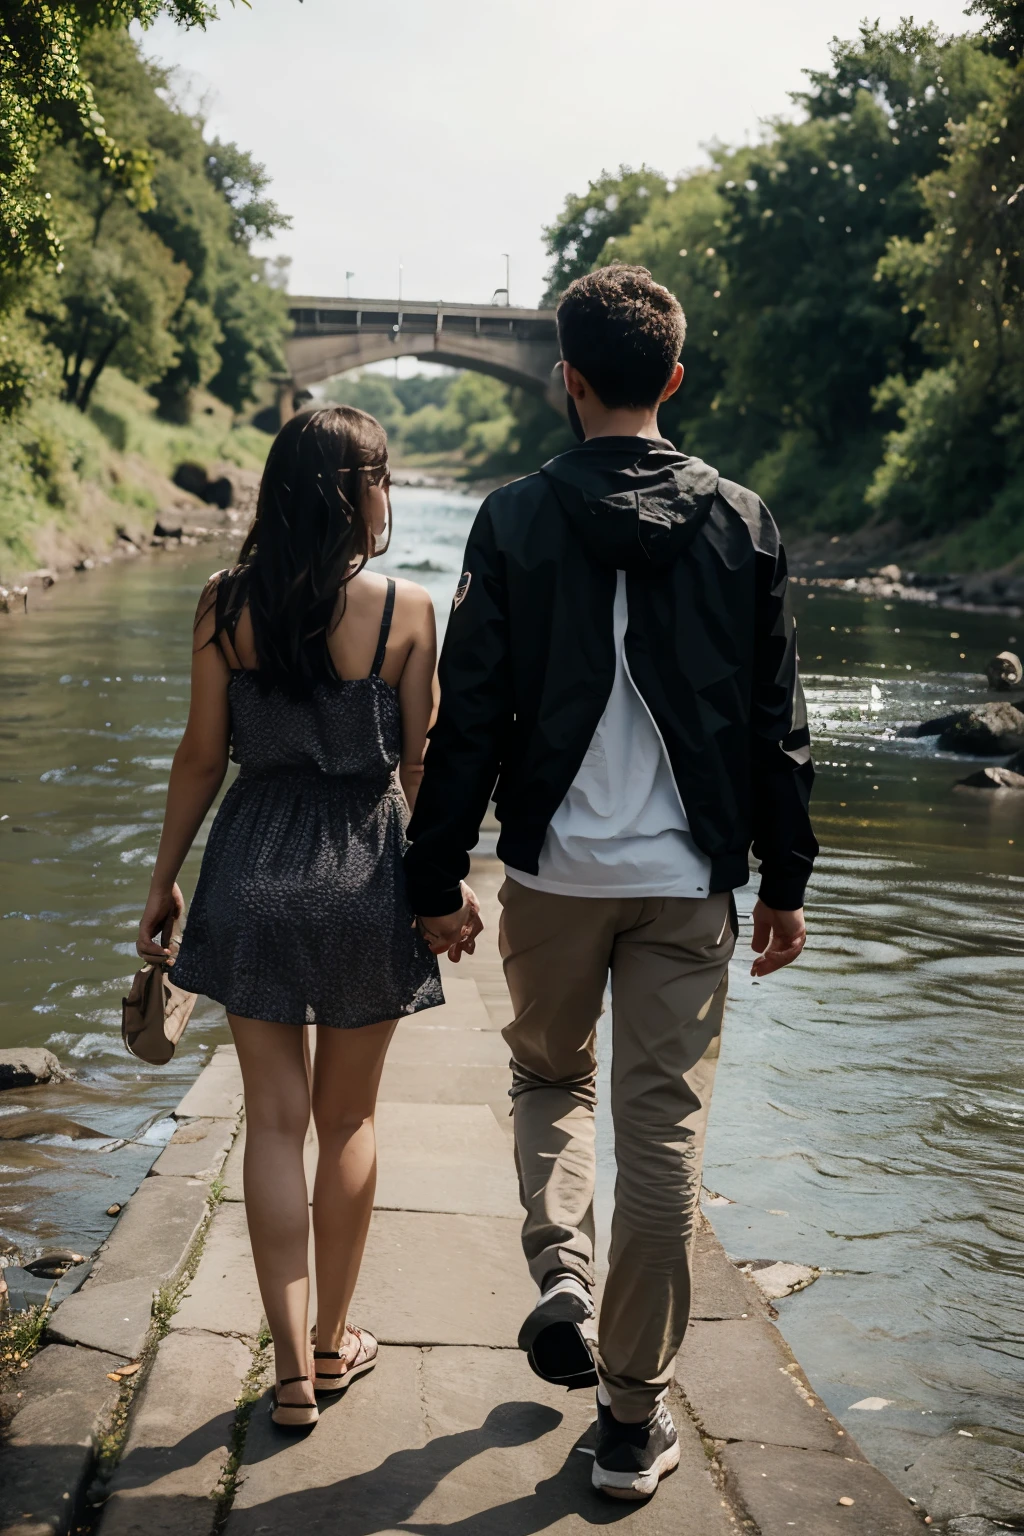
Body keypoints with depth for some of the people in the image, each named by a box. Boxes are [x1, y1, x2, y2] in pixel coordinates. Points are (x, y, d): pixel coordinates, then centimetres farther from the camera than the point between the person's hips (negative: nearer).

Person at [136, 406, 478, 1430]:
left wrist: (164, 881, 9)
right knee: (347, 1120, 15)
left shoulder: (226, 604, -5)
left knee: (274, 1119, 7)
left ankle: (293, 1368, 8)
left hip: (255, 867, 1)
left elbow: (202, 757, -1)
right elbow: (421, 762, -4)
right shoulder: (405, 610, -9)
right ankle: (333, 1341, 28)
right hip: (364, 874, -1)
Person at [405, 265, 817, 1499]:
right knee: (663, 1131, 7)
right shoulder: (742, 523, -1)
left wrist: (436, 877, 3)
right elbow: (776, 721, 2)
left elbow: (468, 717, -6)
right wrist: (785, 882, 10)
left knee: (547, 1075, 25)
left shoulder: (514, 520, -6)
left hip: (553, 871, 0)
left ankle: (559, 1271, 3)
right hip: (689, 879, 1)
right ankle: (634, 1422, 14)